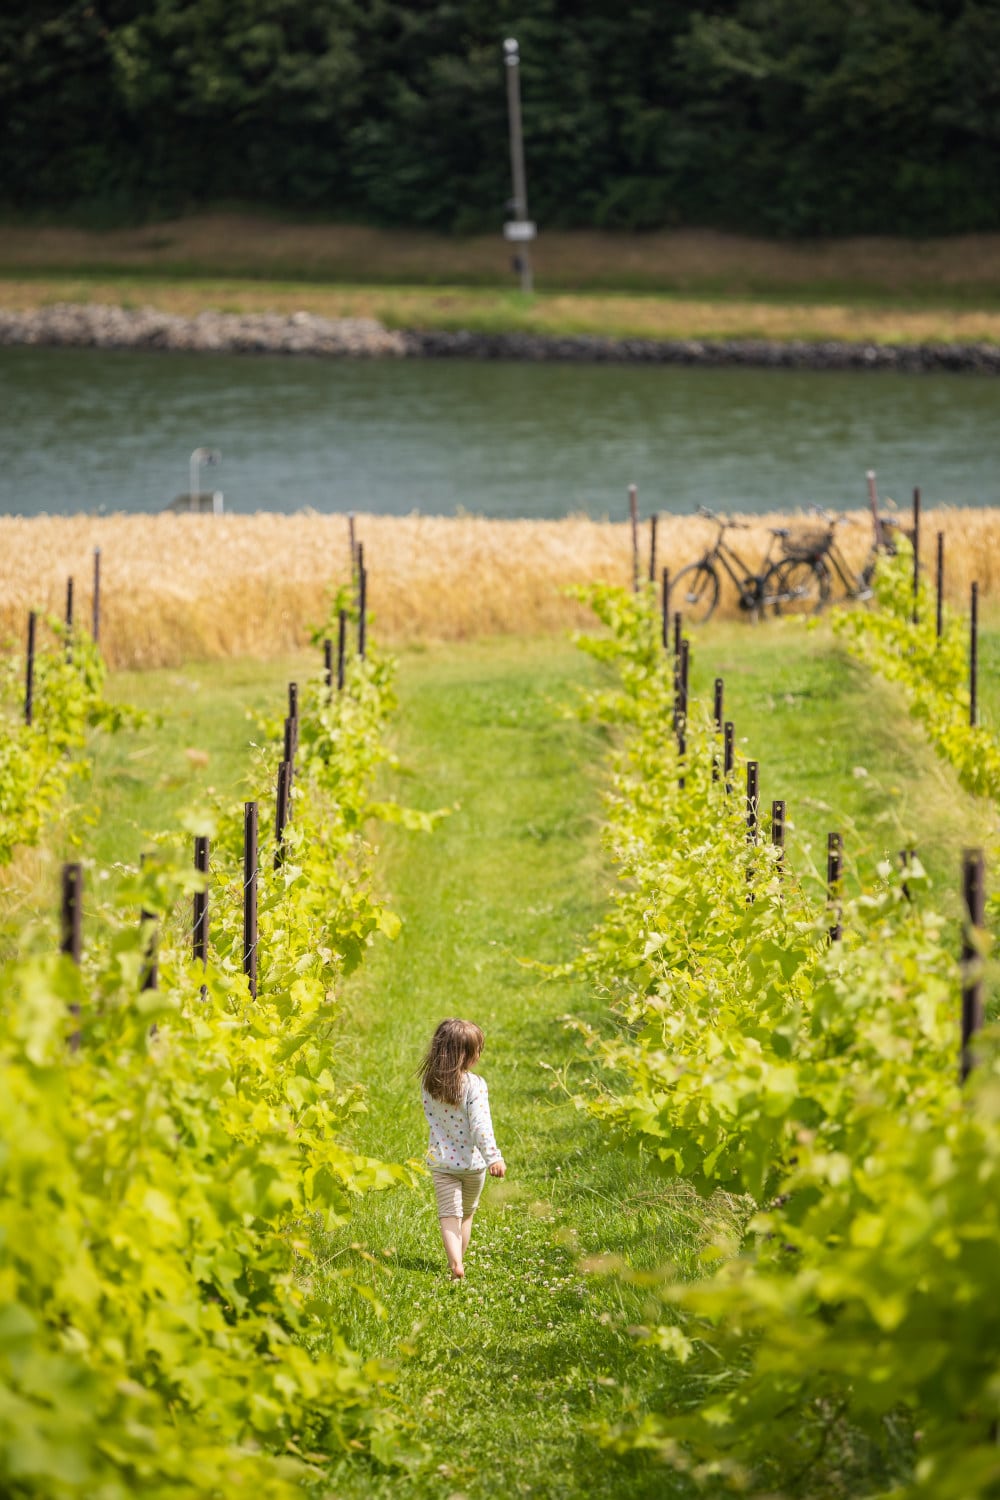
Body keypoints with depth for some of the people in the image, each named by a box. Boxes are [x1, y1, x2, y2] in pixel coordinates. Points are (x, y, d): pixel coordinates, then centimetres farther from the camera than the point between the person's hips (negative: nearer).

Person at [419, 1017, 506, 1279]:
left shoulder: (429, 1082, -5)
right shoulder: (474, 1085, -19)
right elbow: (480, 1125, -23)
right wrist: (493, 1157, -22)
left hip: (440, 1160, 2)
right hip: (471, 1161, -2)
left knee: (449, 1214, 1)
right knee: (466, 1213, 19)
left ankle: (455, 1263, -17)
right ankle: (459, 1258, 29)